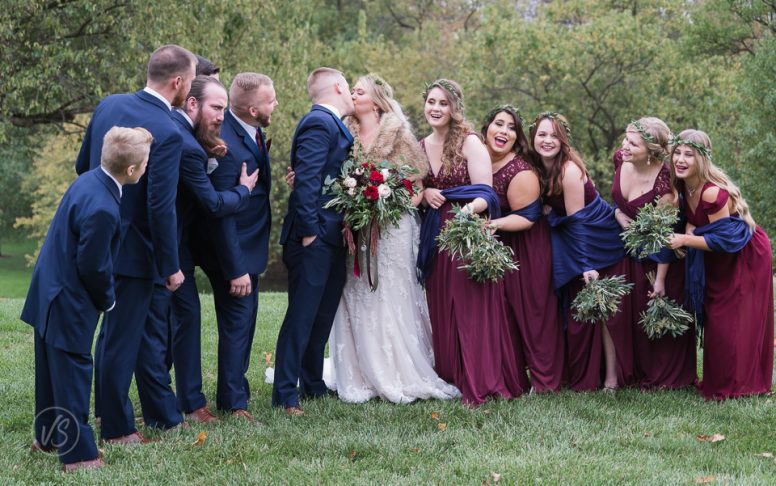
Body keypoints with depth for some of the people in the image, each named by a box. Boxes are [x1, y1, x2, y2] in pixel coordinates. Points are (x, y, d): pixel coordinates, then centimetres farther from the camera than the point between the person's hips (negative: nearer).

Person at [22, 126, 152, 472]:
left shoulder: (89, 180, -1)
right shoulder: (101, 209, -29)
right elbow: (92, 266, -21)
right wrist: (107, 300, -5)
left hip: (49, 291, 9)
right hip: (68, 302, -9)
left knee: (53, 367, 20)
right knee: (73, 372, -1)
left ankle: (48, 436, 35)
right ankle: (78, 454, 6)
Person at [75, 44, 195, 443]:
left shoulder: (108, 105, 1)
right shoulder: (167, 134, -22)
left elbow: (82, 166, 12)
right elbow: (160, 208, -22)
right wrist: (172, 267, -12)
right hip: (134, 249, -8)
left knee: (113, 330, 23)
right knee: (123, 338, 5)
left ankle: (108, 407, 37)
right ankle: (117, 428, 17)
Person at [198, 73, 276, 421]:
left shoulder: (250, 131, -2)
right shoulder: (226, 144, -29)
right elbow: (220, 214, -26)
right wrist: (236, 270, -24)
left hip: (248, 245, 9)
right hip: (233, 250, -9)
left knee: (244, 320, 19)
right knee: (237, 323, 1)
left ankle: (236, 388, 33)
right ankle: (233, 401, 14)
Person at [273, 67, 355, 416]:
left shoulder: (330, 124, 16)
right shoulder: (319, 123, -15)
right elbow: (306, 181, -22)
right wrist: (310, 231, -22)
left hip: (330, 237, 10)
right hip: (315, 237, -10)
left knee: (322, 315, 16)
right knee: (302, 317, -6)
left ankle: (313, 385, 26)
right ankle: (285, 395, -1)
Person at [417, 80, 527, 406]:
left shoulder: (470, 143, -6)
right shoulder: (421, 147, 11)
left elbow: (485, 193, -12)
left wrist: (472, 207, -33)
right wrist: (424, 193, -3)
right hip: (435, 238, 6)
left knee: (473, 307, -7)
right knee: (441, 310, 6)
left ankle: (480, 384, -3)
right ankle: (451, 377, 14)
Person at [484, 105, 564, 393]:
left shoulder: (522, 173, -24)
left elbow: (527, 218, -19)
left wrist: (494, 224, -31)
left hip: (526, 249, -7)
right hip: (496, 249, 7)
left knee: (531, 310, -3)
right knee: (503, 310, 11)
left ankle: (545, 379, 6)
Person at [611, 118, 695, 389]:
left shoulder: (663, 181, -31)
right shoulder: (620, 159, -13)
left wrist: (661, 280, -19)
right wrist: (617, 212, -10)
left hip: (657, 256, -6)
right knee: (628, 310, 11)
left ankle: (664, 377, 21)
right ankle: (640, 373, 26)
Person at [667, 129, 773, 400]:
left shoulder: (713, 192, -33)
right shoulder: (683, 185, -9)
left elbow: (724, 239, -28)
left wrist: (685, 240, -27)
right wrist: (689, 235, -14)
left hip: (746, 256, -8)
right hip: (717, 261, 8)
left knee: (735, 324, -3)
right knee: (714, 320, 14)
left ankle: (735, 387, 10)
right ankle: (716, 383, 26)